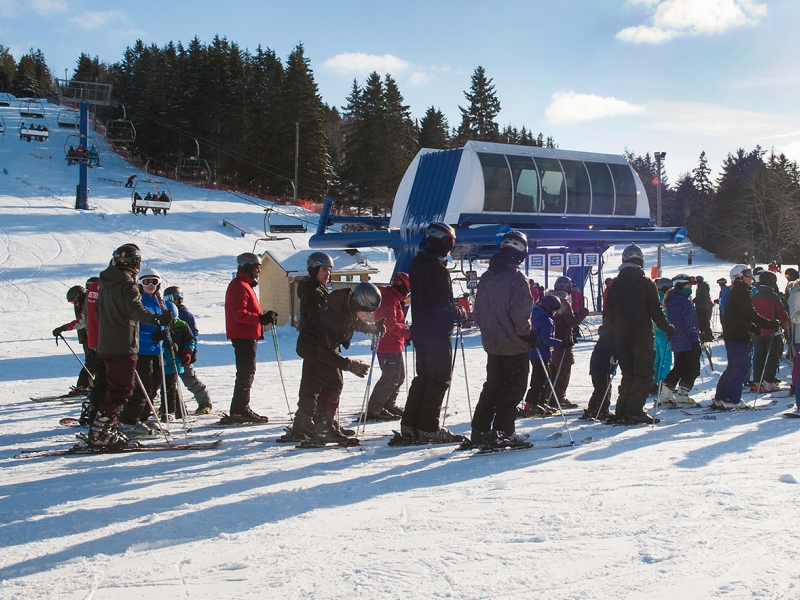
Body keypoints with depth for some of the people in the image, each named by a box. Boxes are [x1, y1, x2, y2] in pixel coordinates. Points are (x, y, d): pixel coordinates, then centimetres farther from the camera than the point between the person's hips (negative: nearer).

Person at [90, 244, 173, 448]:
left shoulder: (105, 283, 14)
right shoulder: (127, 284, -13)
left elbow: (98, 310, 27)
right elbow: (136, 310, -30)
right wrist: (157, 319, -42)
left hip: (106, 345, 9)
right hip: (123, 346, -9)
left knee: (116, 388, 18)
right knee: (121, 390, -6)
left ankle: (107, 429, 22)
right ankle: (99, 433, -6)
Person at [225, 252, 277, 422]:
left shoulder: (246, 285, 21)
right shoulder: (239, 286, -13)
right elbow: (239, 314, -23)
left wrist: (265, 317, 9)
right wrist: (261, 318, -26)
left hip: (248, 336, 11)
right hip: (243, 336, -11)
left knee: (247, 373, 13)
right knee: (246, 373, -9)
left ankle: (242, 409, 19)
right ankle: (240, 410, -7)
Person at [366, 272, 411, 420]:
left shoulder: (395, 299, 18)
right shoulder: (390, 300, -16)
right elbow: (391, 324, -26)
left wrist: (405, 335, 19)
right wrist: (407, 333, -28)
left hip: (394, 347, 11)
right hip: (389, 347, -11)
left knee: (399, 376, 18)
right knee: (390, 379, -10)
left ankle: (389, 405, 29)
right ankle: (374, 410, -7)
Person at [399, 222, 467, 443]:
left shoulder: (418, 265, 11)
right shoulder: (438, 268, -18)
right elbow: (443, 305, -22)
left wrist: (455, 307, 15)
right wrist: (462, 313, -4)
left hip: (420, 331, 9)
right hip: (437, 333, -9)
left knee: (423, 377, 16)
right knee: (439, 379, -1)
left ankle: (409, 426, 16)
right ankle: (428, 428, 0)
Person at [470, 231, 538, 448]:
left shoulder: (486, 277, 8)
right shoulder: (517, 277, -16)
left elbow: (478, 310, 13)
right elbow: (520, 313, -21)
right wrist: (529, 335, -8)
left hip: (492, 342, 7)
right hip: (514, 344, -7)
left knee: (493, 385, 17)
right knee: (514, 387, 1)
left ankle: (480, 430, 16)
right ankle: (503, 432, -5)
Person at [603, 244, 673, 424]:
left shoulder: (615, 285, 5)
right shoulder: (646, 283, -7)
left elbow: (608, 314, 9)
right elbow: (655, 311, -8)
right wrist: (667, 328, 6)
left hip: (622, 338, 5)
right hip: (643, 336, -5)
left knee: (628, 374, 13)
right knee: (644, 375, 0)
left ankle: (622, 412, 10)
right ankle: (635, 411, -9)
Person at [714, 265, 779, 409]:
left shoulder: (735, 293, 16)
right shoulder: (742, 293, -14)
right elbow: (751, 315, -19)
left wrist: (753, 328, 16)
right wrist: (771, 324, -16)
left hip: (731, 336, 10)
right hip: (739, 337, -10)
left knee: (733, 366, 17)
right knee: (740, 367, -5)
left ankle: (719, 398, 19)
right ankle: (732, 400, -5)